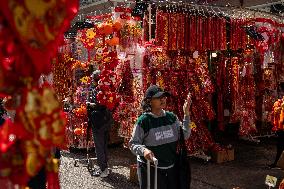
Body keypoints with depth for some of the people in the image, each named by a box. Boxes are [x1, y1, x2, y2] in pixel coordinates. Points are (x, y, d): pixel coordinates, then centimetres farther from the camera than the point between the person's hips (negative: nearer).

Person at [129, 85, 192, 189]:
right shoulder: (144, 120, -14)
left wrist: (186, 114, -8)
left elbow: (185, 135, -1)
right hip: (150, 168, -5)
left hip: (171, 168, 5)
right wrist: (143, 150, -30)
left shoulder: (171, 117, 0)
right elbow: (133, 143, -10)